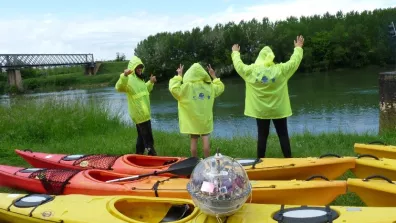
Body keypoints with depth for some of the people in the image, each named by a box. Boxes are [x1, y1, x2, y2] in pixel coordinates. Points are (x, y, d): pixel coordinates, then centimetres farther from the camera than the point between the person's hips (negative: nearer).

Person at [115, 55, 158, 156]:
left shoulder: (139, 79, 16)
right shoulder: (129, 79, -14)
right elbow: (119, 87, -32)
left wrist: (150, 83, 21)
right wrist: (124, 76, -46)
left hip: (144, 112, 10)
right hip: (139, 113, -10)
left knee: (142, 136, 17)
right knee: (148, 137, -6)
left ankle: (139, 155, 26)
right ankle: (152, 154, -1)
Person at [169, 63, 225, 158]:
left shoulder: (187, 87, -11)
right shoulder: (210, 86, 2)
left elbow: (173, 88, -18)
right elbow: (220, 88, 20)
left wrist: (179, 75, -9)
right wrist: (214, 76, 24)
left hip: (192, 119, -2)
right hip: (205, 118, 2)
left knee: (193, 139, 5)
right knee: (205, 138, 6)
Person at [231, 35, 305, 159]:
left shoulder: (250, 70, -8)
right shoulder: (280, 69, -9)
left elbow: (238, 64, 8)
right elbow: (294, 61, 4)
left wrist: (235, 53, 27)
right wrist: (298, 48, 21)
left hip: (260, 110, 1)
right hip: (278, 109, -1)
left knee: (262, 136, 8)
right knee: (283, 135, 8)